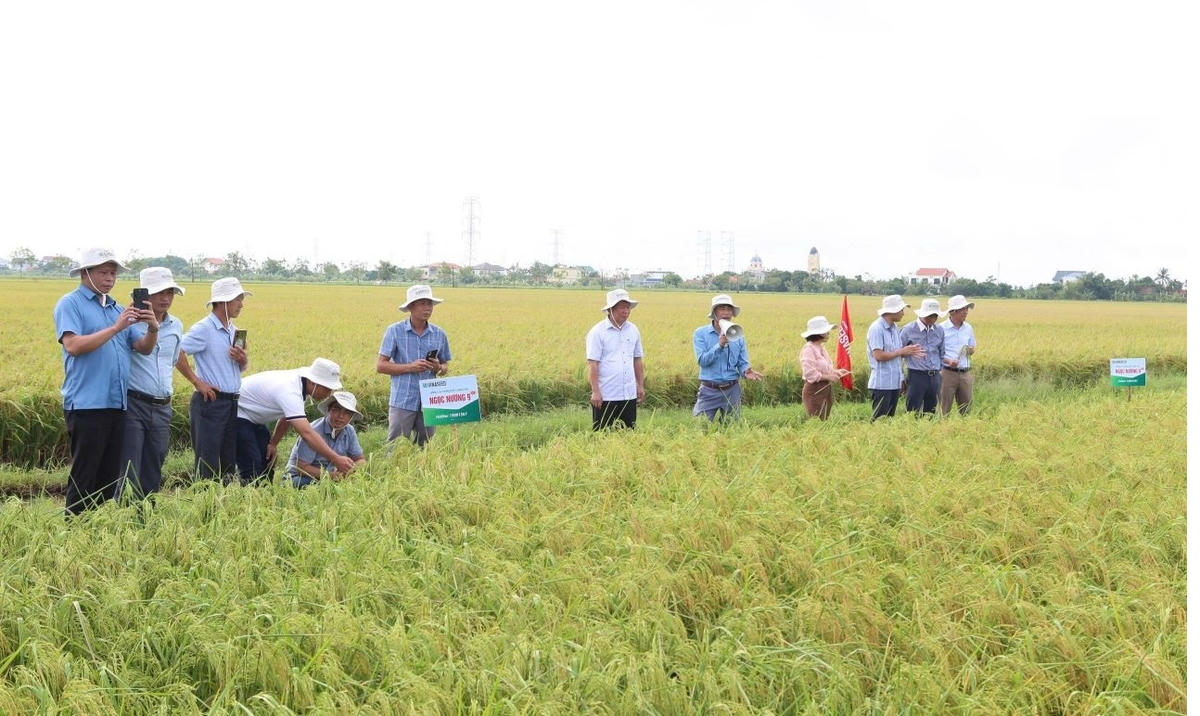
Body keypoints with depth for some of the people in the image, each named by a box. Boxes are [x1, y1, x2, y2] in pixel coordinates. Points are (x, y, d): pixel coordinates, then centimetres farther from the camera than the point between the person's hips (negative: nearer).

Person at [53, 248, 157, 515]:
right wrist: (116, 328, -19)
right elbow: (73, 345, -16)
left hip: (117, 404, 7)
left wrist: (153, 329, -8)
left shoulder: (117, 309, 18)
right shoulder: (70, 304, -1)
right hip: (87, 405, -7)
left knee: (110, 477, 10)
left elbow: (144, 348, 13)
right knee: (83, 477, -5)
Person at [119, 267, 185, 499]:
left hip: (162, 408, 6)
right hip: (133, 404, -6)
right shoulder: (130, 321, -9)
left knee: (153, 475, 11)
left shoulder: (176, 326, 13)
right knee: (129, 475, -7)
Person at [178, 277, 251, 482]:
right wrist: (197, 382, -14)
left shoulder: (234, 331, 15)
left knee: (229, 462, 11)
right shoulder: (203, 329, -10)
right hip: (210, 402, -8)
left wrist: (244, 360, -1)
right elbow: (177, 354, -19)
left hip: (232, 403, 8)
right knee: (208, 464, -5)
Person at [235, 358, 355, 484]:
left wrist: (273, 443, 5)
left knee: (267, 464, 6)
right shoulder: (289, 391, -36)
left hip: (252, 417, 10)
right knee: (252, 469, -17)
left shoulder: (299, 382, -7)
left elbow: (286, 417, 9)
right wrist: (336, 459, -44)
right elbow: (306, 433, -43)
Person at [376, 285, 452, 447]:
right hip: (402, 402, -3)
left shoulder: (439, 334, 8)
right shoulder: (394, 331, -1)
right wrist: (410, 367, -15)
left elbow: (446, 366, 18)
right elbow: (380, 366, -3)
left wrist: (439, 368, -7)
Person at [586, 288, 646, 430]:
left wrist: (641, 386, 14)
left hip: (629, 395, 5)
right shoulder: (597, 332, -7)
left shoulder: (633, 330, 9)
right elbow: (592, 364, -10)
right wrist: (595, 392, -15)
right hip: (605, 396, -5)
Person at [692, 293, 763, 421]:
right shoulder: (700, 333, -2)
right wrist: (720, 345, -25)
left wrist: (746, 371, -18)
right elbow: (702, 360, -13)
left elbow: (743, 363, 5)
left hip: (732, 391, 3)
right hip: (709, 391, -3)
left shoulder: (738, 336, 6)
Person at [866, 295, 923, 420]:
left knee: (890, 418, 11)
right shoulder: (876, 328, -12)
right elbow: (878, 355, -20)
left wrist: (909, 351, -1)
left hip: (895, 382, 8)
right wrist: (901, 352, -13)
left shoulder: (895, 328, 13)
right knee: (879, 420, -6)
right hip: (882, 383, -8)